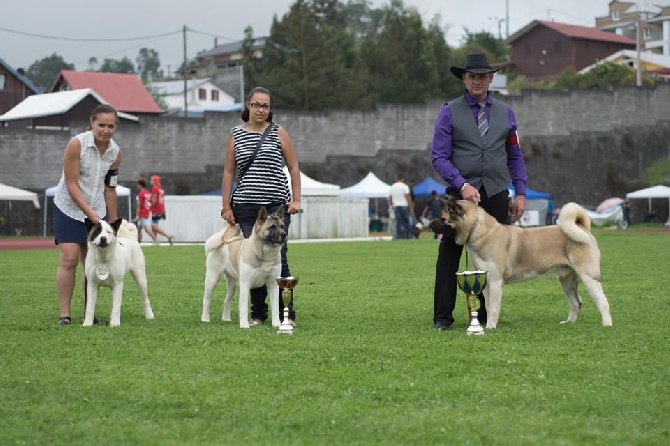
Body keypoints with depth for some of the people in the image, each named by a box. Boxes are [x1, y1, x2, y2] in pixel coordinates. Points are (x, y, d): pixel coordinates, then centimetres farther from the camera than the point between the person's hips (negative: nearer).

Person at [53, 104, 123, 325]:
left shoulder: (115, 153, -3)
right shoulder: (76, 144, -18)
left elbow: (110, 188, 7)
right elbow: (71, 184, -19)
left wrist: (113, 222, 9)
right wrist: (89, 213, -24)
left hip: (97, 212, 5)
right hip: (70, 209, -4)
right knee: (69, 259, -12)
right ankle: (64, 314, -8)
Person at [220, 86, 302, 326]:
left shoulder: (278, 132, 5)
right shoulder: (236, 134, 9)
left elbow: (293, 167, 8)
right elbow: (229, 172, 11)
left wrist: (296, 199, -1)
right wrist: (226, 206, 6)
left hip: (276, 205, -2)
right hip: (246, 207, 2)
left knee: (277, 258, -7)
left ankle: (286, 313, 0)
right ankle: (258, 313, 10)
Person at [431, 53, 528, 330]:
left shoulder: (505, 113, 11)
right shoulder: (449, 113, 1)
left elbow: (515, 156, 14)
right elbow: (439, 157, -5)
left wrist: (520, 193, 5)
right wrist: (463, 185, -17)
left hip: (496, 195, 3)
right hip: (461, 193, -2)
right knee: (449, 254, -2)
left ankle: (487, 315, 11)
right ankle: (442, 316, 2)